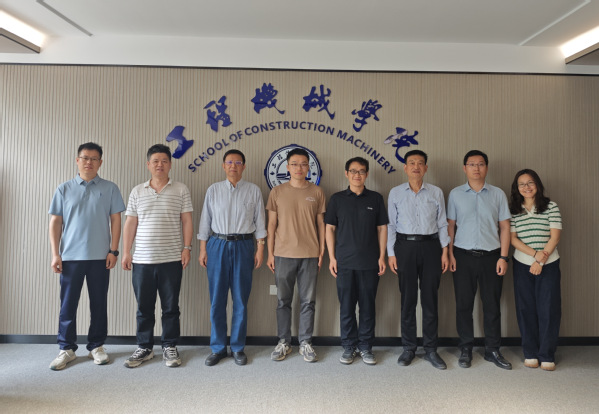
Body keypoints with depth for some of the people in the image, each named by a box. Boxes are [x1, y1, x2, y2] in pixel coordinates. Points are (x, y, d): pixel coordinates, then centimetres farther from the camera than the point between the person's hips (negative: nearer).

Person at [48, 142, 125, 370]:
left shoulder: (110, 189, 4)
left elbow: (115, 220, 3)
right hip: (70, 256, 1)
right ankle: (66, 348, 20)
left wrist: (113, 250, -4)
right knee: (68, 304, 6)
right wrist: (55, 254, 0)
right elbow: (55, 222, 7)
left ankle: (96, 346, 21)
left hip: (100, 257, -1)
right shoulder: (64, 189, 7)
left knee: (99, 304, 7)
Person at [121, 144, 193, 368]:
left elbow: (186, 221, 2)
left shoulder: (181, 190, 3)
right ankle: (144, 348, 25)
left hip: (171, 260, -2)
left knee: (170, 307, 7)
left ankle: (170, 347, 21)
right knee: (144, 307, 11)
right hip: (142, 260, 2)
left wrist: (187, 247, -6)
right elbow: (130, 223, 9)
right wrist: (126, 252, 4)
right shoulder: (137, 191, 9)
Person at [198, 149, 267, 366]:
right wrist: (203, 249, 3)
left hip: (243, 246, -1)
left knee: (241, 300, 5)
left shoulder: (253, 191, 5)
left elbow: (259, 222, 5)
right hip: (217, 245, 1)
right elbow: (205, 220, 7)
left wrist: (260, 249, 0)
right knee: (217, 300, 4)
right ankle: (217, 348, 18)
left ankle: (238, 348, 18)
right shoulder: (213, 190, 7)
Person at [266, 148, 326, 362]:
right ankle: (283, 342, 22)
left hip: (310, 255, 0)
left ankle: (305, 343, 21)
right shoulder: (277, 192, 3)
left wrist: (321, 252, 3)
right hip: (283, 254, 0)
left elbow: (321, 223, 7)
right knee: (283, 300, 9)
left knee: (308, 301, 7)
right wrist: (270, 253, 1)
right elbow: (272, 224, 5)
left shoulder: (316, 192, 5)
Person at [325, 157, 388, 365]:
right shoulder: (337, 198, 5)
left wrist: (382, 256, 1)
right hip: (344, 262, 0)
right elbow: (330, 228, 5)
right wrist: (332, 257, -2)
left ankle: (365, 346, 22)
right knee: (346, 306, 6)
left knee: (368, 306, 7)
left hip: (369, 262, 1)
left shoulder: (375, 198, 6)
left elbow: (382, 228, 7)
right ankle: (348, 346, 20)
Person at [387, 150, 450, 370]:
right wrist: (391, 253, 0)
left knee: (430, 298, 4)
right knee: (408, 298, 5)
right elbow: (391, 225, 5)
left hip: (430, 246, 1)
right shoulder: (395, 193, 6)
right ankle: (408, 348, 18)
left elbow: (442, 223, 9)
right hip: (405, 246, 0)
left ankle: (430, 349, 17)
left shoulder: (436, 192, 7)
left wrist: (445, 251, 3)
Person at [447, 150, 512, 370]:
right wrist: (450, 254, -1)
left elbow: (504, 226, 5)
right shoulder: (455, 194, 5)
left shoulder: (498, 194, 5)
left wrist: (503, 256, -2)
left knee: (492, 305, 7)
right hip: (464, 256, 0)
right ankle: (465, 349, 19)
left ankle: (492, 350, 22)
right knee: (463, 304, 5)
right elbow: (450, 225, 6)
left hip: (491, 256, 1)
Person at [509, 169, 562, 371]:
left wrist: (541, 259, -11)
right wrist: (535, 253, -14)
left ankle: (547, 356, 10)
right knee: (526, 309, 4)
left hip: (549, 265, -1)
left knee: (548, 309, -1)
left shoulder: (551, 207, 2)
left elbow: (555, 236, -4)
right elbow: (513, 239, -2)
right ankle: (530, 354, 16)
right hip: (522, 265, 1)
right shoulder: (513, 210, 4)